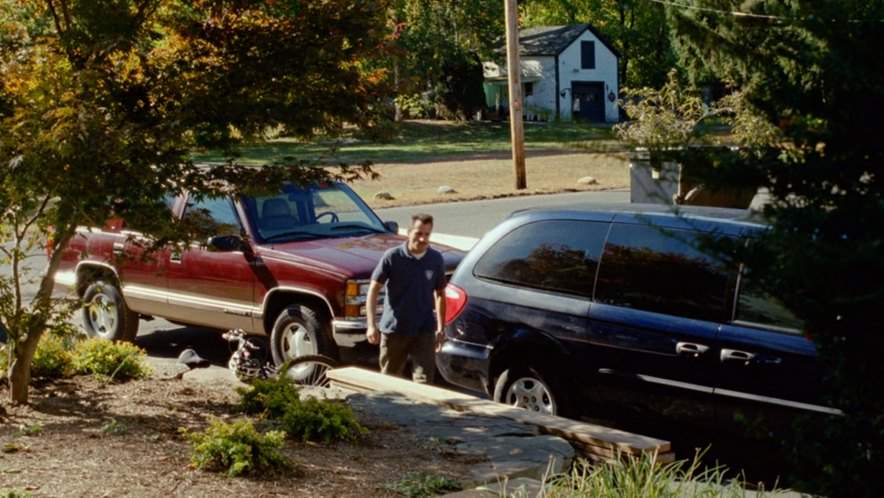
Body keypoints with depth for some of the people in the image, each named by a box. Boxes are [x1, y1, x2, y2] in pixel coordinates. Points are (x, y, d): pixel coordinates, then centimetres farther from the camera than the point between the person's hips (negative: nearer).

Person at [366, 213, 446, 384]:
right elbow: (373, 290, -6)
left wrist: (441, 327, 10)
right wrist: (371, 325, -13)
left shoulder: (436, 259, 2)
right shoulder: (392, 257, -9)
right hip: (394, 329, -1)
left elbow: (440, 294, 13)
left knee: (424, 381, -7)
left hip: (424, 330, 2)